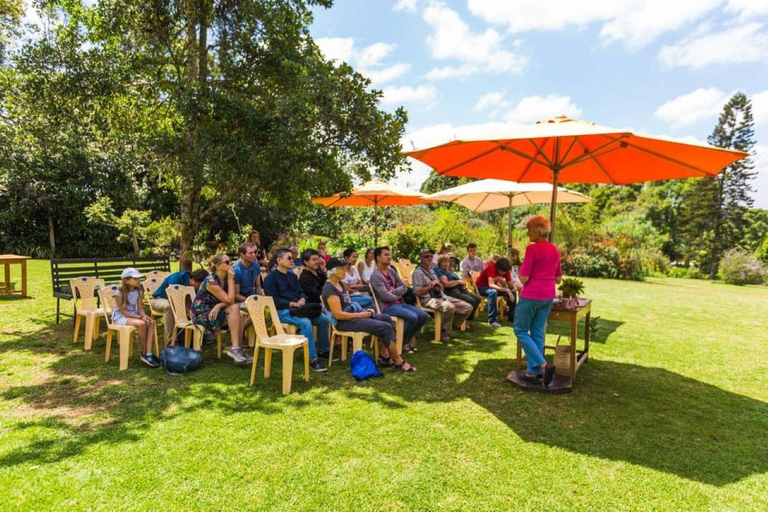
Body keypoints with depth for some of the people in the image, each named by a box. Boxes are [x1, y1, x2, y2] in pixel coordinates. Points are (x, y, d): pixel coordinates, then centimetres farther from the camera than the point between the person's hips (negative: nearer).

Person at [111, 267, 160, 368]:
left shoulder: (139, 291, 1)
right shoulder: (119, 293, -17)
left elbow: (140, 308, 0)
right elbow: (124, 312, -17)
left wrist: (144, 316, -22)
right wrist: (141, 317, -26)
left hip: (134, 315, 6)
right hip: (120, 317, -6)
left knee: (151, 322, -25)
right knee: (141, 324, -33)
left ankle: (148, 354, -29)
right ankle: (144, 353, -15)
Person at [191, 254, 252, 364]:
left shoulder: (225, 278, 2)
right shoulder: (211, 281, -22)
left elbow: (230, 300, -3)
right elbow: (230, 300, -22)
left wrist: (218, 306, -23)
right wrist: (231, 279, -20)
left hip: (214, 311, 7)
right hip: (202, 314, -7)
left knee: (239, 316, -18)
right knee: (234, 308, -25)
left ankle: (238, 349, -16)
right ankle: (235, 348, -25)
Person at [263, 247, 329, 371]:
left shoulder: (292, 276, 17)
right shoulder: (270, 278, -6)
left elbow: (301, 292, 16)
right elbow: (274, 301, -15)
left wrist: (302, 300, -7)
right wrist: (293, 304, -18)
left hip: (297, 309, 8)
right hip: (281, 311, -8)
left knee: (323, 319, -6)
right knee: (305, 322, -33)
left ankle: (325, 350, 8)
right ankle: (312, 359, -28)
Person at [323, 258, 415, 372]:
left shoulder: (340, 283, 12)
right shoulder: (329, 288, -18)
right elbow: (338, 314, -23)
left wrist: (363, 311, 1)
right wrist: (360, 315, -16)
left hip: (353, 314, 10)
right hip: (345, 321, -10)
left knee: (387, 318, 2)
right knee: (386, 327, -15)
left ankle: (384, 357, 2)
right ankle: (398, 362, -1)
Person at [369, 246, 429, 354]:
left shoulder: (392, 271, 13)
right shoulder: (376, 276, -12)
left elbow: (404, 287, 10)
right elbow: (386, 296, -19)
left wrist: (393, 291, -10)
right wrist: (398, 296, -1)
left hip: (399, 302, 8)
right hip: (387, 306, -8)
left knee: (424, 316, -4)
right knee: (412, 317, -28)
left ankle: (406, 340, 12)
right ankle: (401, 342, -4)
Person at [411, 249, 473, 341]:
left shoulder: (431, 270, 21)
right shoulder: (417, 272, -5)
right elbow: (417, 292, -12)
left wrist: (439, 284, 3)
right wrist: (430, 286, -14)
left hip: (441, 296, 8)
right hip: (428, 299, -8)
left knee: (468, 308, -4)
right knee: (449, 307, -38)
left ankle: (450, 325, 8)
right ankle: (444, 331, -14)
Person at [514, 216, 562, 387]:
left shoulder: (532, 249, -15)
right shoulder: (555, 250, 8)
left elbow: (524, 278, -15)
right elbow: (558, 279, 14)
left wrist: (521, 270, 4)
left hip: (531, 296, -7)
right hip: (548, 297, 7)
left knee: (521, 330, 6)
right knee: (537, 333, 13)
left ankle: (543, 365, -5)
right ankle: (533, 371, 17)